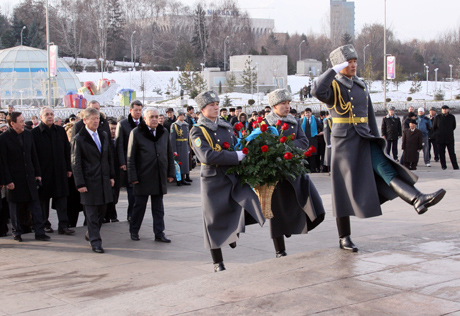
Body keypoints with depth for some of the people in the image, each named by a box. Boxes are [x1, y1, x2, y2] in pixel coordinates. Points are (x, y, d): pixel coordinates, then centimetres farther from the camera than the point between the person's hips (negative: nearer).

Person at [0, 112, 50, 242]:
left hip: (29, 177, 4)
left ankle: (39, 232, 6)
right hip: (14, 180, -4)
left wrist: (38, 173, 9)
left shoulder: (28, 135, 7)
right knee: (15, 208, 8)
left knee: (36, 206, 2)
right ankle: (17, 233, 20)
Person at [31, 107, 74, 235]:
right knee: (43, 198, 7)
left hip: (60, 171, 3)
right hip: (43, 171, -2)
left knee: (61, 197, -1)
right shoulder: (35, 133, -3)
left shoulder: (60, 131, 9)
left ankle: (63, 226, 0)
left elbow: (67, 150, 12)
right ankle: (45, 224, 19)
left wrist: (68, 168, 8)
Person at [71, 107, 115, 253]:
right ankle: (95, 242, 3)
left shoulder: (104, 136, 11)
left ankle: (91, 233, 31)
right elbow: (76, 163, -8)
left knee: (102, 209, 11)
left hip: (104, 179, 6)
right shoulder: (79, 139, -7)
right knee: (91, 212, -2)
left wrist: (111, 176, 11)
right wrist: (80, 183, -12)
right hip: (89, 181, -6)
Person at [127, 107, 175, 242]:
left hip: (160, 177, 4)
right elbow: (131, 157, -4)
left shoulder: (164, 132, 9)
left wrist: (171, 173, 10)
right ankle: (134, 231, 22)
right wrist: (133, 177, -9)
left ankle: (159, 233, 11)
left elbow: (169, 154, 14)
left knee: (158, 207, 7)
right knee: (139, 205, 6)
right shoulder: (136, 133, -4)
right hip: (143, 177, -3)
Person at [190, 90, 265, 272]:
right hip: (213, 181, -4)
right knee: (214, 222, 3)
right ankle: (218, 263, 19)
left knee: (250, 200, -19)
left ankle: (234, 231, 11)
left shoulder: (226, 127, 13)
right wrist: (236, 156, -21)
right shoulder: (198, 131, -6)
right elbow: (207, 156, -21)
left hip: (234, 177, 4)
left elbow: (237, 146, 26)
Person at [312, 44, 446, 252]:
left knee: (386, 169, -16)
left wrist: (376, 141, 17)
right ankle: (344, 238, 10)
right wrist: (335, 70, -19)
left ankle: (418, 200, -37)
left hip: (365, 140, 5)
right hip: (344, 141, -5)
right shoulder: (332, 86, -3)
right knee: (345, 189, 0)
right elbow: (318, 91, -28)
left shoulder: (361, 86, 16)